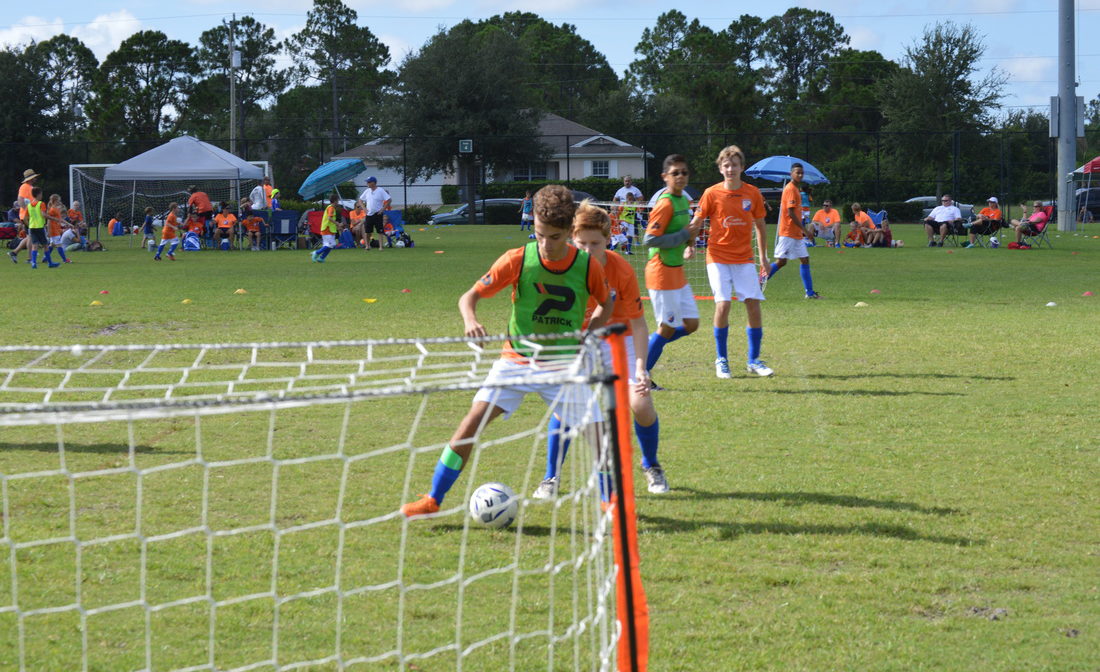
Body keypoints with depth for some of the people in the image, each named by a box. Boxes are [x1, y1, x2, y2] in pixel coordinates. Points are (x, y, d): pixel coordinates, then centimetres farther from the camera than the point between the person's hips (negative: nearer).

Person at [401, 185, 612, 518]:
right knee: (474, 419, -16)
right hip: (517, 359, -1)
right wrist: (470, 321, -30)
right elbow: (469, 296, -9)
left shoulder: (588, 266, -9)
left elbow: (605, 303, 12)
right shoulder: (518, 259, -12)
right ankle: (433, 500, -7)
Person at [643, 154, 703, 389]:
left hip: (677, 272, 9)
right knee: (667, 327, -3)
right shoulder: (665, 204, -17)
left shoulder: (683, 200, 11)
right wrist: (685, 234, -20)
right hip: (662, 271, -9)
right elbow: (651, 239, -24)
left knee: (690, 324, 9)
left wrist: (689, 245, 3)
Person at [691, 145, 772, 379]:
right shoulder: (712, 193, -5)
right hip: (718, 258, -3)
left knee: (753, 305, -2)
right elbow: (696, 223, 1)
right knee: (723, 304, -12)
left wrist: (763, 256, 11)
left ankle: (753, 360, 10)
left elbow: (760, 225, 12)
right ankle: (721, 360, 3)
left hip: (745, 258, 3)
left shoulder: (752, 193, 2)